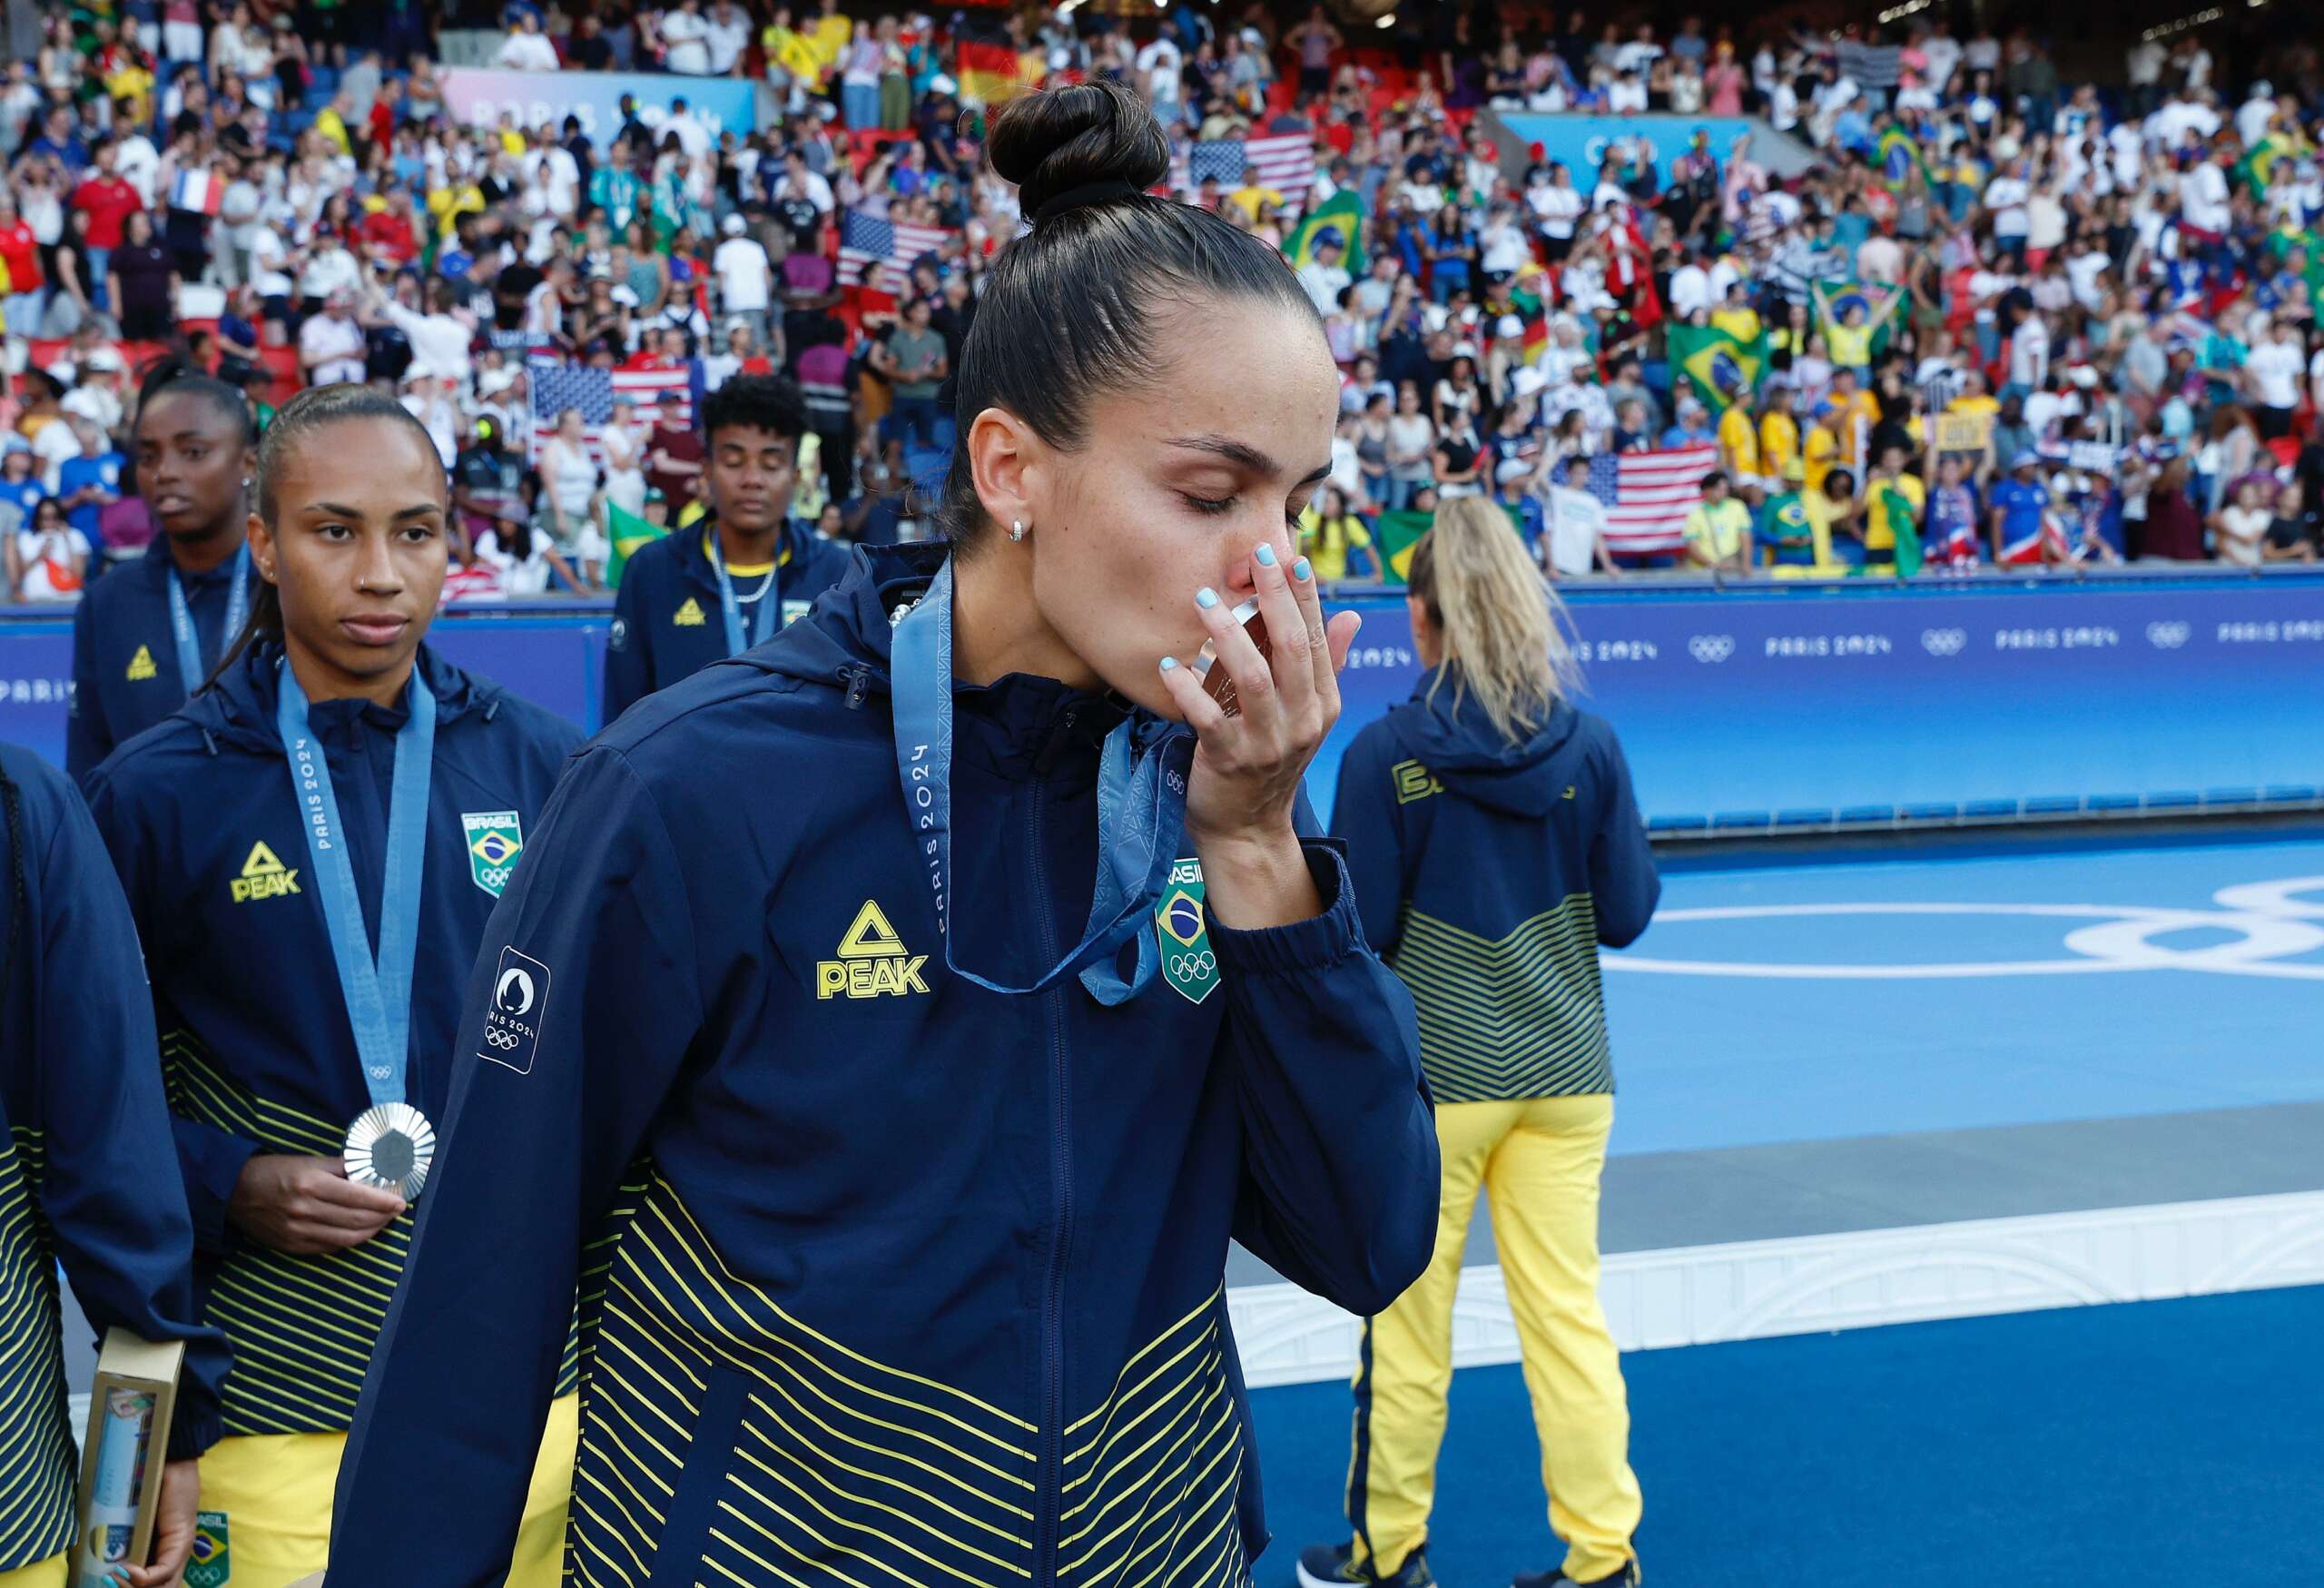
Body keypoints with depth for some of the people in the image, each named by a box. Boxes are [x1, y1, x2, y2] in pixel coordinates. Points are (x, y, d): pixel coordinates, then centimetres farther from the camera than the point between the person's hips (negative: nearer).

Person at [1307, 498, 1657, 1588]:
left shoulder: (1385, 754, -13)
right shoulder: (1590, 744, -4)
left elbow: (1354, 933, -11)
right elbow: (1627, 914, 0)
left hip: (1429, 1076, -3)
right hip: (1563, 1067, 3)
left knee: (1406, 1320, 11)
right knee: (1568, 1314, 10)